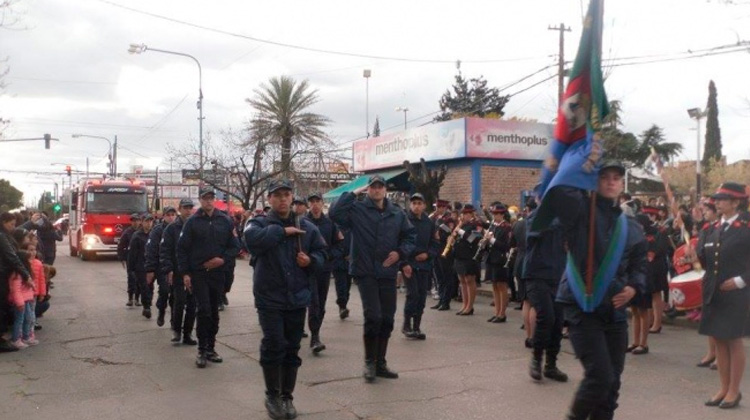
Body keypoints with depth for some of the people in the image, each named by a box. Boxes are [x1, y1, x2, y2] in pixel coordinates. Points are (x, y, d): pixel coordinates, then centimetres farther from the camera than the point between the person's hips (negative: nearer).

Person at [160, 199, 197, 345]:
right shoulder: (172, 228, -1)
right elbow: (164, 250, -5)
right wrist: (168, 270, -12)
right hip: (178, 273, -3)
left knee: (192, 305, 5)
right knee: (179, 302, -5)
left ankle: (187, 333, 15)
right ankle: (176, 330, 16)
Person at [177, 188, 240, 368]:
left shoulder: (225, 221, 5)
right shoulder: (192, 222, 0)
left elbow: (235, 246, 7)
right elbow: (182, 248, -1)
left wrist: (223, 259, -10)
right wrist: (185, 273, -7)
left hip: (218, 272, 3)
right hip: (198, 273, -3)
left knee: (214, 312, 9)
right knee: (203, 310, -11)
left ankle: (210, 348, 20)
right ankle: (202, 350, -1)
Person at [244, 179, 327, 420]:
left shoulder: (307, 226, 7)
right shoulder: (259, 223, -3)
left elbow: (321, 253, 11)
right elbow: (252, 239, -26)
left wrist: (311, 261, -10)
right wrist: (282, 230, -21)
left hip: (297, 297, 3)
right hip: (269, 297, -3)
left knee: (292, 349, 10)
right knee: (274, 346, -7)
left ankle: (287, 397, 24)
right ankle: (272, 396, 13)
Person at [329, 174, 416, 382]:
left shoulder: (397, 214, 9)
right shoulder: (357, 209, -3)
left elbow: (410, 235, 14)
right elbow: (335, 213, -19)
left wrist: (400, 252, -4)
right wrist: (352, 194, -14)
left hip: (388, 273, 5)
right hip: (365, 272, -5)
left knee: (387, 320, 9)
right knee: (373, 316, -13)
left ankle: (380, 362, 24)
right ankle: (369, 362, 6)